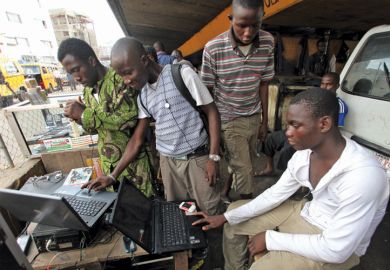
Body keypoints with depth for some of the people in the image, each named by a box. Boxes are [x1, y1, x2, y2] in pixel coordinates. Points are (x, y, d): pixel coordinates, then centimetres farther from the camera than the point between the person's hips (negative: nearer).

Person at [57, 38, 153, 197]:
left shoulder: (119, 77, -13)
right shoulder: (87, 91, 9)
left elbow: (129, 118, -25)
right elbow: (95, 128, 16)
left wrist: (86, 114, -18)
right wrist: (79, 118, -5)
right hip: (109, 164, 7)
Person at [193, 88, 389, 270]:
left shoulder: (363, 176, -34)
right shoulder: (304, 153, -12)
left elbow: (336, 250, -29)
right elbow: (276, 193, -3)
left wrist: (270, 238, -20)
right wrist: (226, 217, -6)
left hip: (338, 248, -6)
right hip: (307, 212, 6)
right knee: (234, 212, 7)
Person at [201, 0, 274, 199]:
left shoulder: (268, 43, -5)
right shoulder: (213, 48, -17)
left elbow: (263, 84, 3)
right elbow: (206, 91, -8)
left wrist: (264, 121, 6)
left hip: (254, 118, 4)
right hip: (229, 120, -4)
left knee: (245, 165, 14)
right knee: (244, 170, 1)